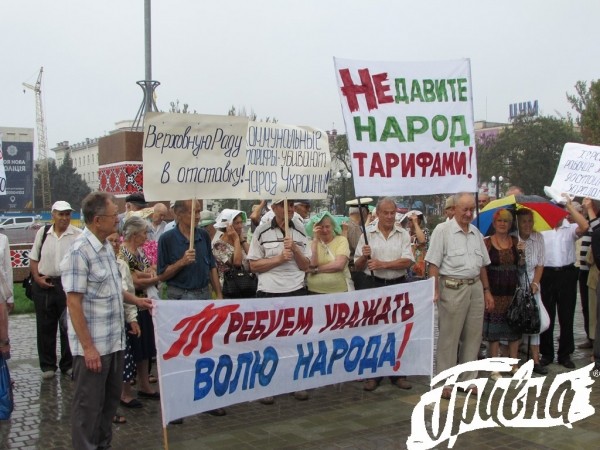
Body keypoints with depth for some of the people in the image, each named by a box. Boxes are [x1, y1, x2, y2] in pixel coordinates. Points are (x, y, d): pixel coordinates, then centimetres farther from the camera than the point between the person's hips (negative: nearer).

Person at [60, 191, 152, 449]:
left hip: (114, 341, 9)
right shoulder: (79, 252, -19)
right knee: (89, 404, 5)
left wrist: (135, 301, 14)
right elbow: (73, 303, -20)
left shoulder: (106, 247, 8)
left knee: (111, 399, 19)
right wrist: (88, 347, -21)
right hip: (93, 346, -9)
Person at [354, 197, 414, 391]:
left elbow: (407, 261, -8)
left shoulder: (403, 234, 5)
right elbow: (357, 266, 6)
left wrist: (383, 264, -18)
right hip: (372, 286, 0)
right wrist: (364, 256, -15)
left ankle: (398, 374, 17)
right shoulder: (367, 234, 5)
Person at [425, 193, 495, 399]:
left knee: (473, 336, 10)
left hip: (475, 287, 6)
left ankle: (468, 380, 22)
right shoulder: (442, 230, -6)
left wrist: (486, 290, 16)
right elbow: (433, 264, -10)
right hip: (453, 288, -6)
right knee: (449, 337, 0)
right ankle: (445, 383, 9)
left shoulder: (476, 233, 14)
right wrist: (435, 292, -17)